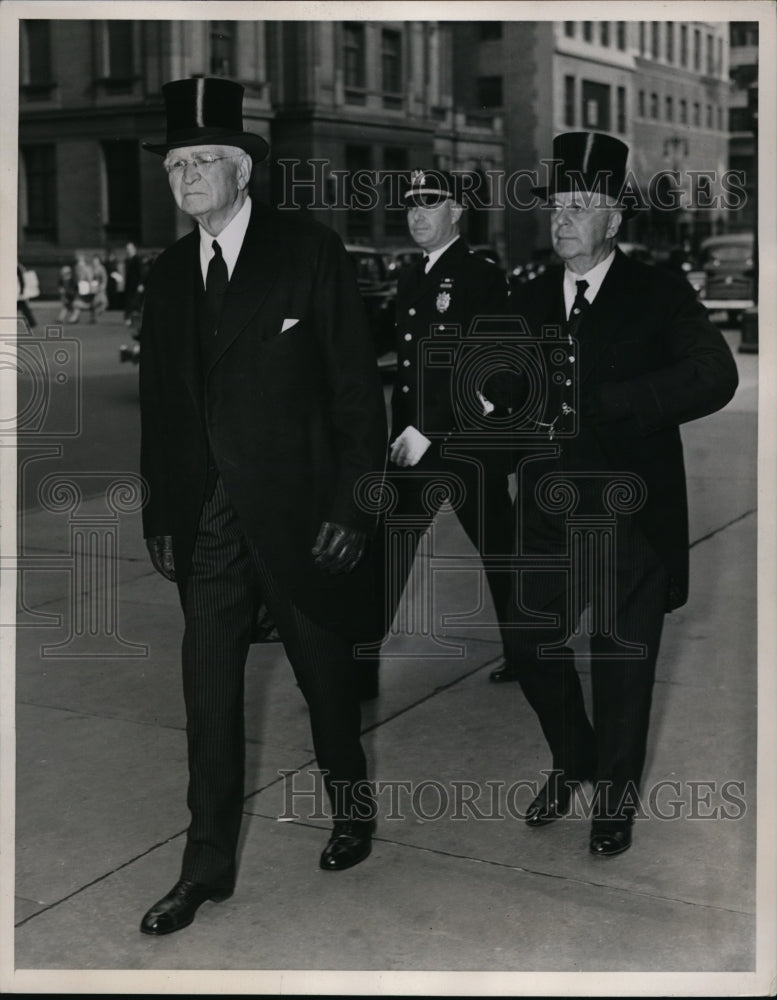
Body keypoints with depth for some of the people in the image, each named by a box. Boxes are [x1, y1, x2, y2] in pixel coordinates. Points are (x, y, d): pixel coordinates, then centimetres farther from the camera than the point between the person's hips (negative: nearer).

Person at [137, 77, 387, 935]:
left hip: (297, 512, -3)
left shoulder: (311, 253, -5)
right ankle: (208, 863, 17)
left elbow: (357, 389, -7)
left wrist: (352, 505, -12)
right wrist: (160, 516, 7)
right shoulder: (167, 274, 9)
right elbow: (158, 404, 11)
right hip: (207, 522, 4)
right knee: (208, 695, 5)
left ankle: (351, 809, 37)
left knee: (325, 674, 13)